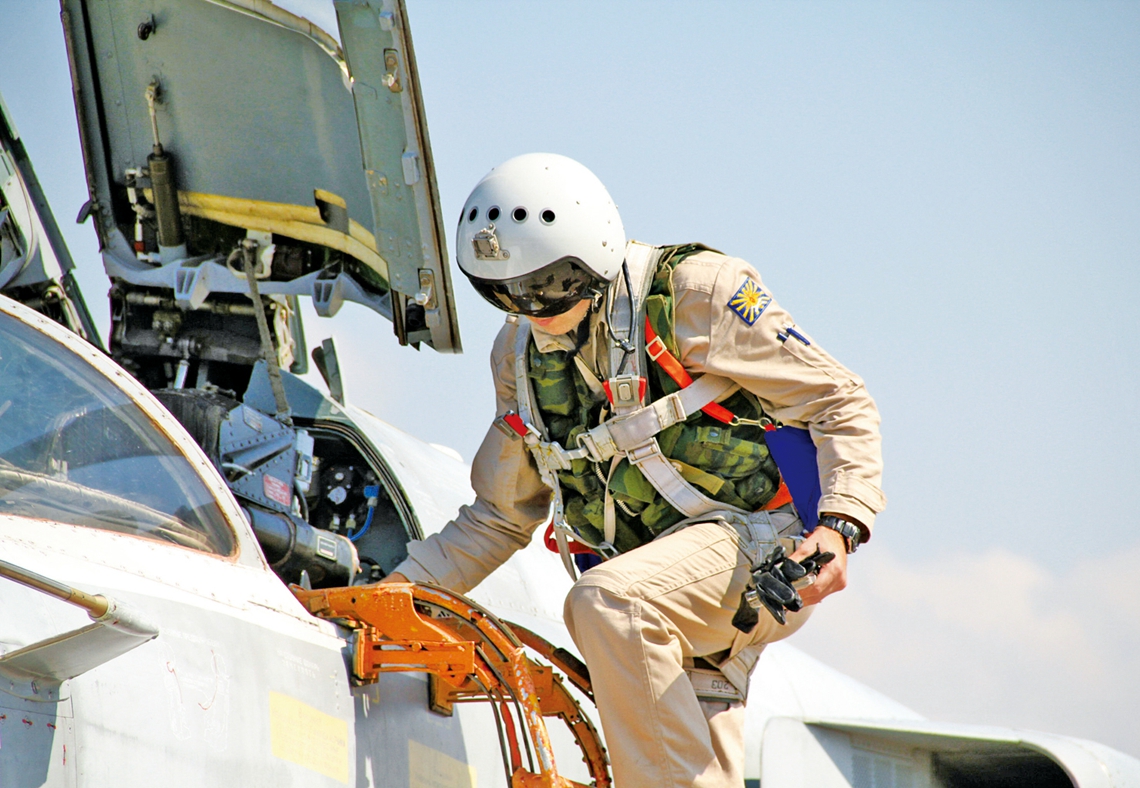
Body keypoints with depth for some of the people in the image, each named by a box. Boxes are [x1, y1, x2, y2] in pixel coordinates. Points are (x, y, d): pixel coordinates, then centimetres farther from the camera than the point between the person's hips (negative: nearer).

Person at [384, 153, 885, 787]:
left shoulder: (694, 293, -9)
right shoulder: (521, 353, 10)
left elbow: (842, 404, -8)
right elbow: (501, 515, 19)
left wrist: (838, 528, -23)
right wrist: (400, 589, 5)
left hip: (753, 545, -7)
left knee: (606, 602, -33)